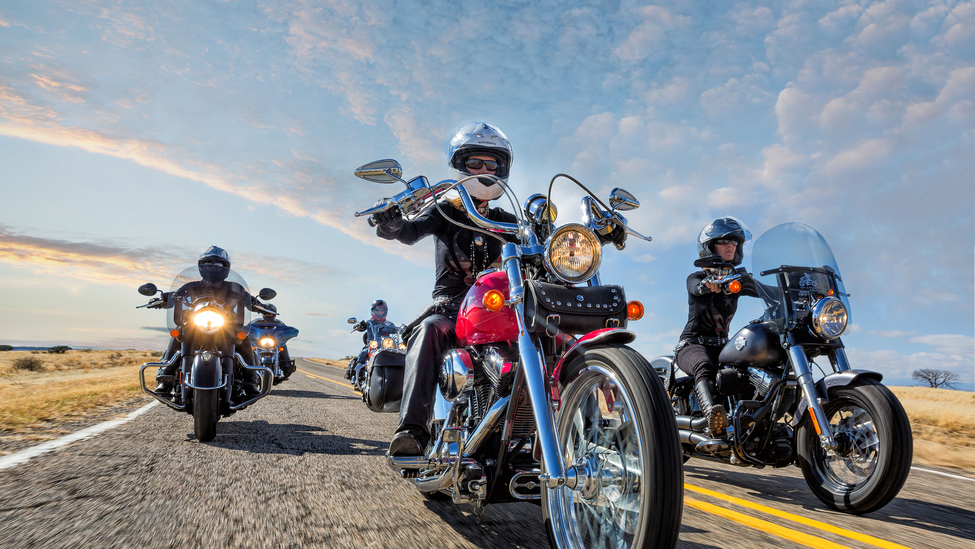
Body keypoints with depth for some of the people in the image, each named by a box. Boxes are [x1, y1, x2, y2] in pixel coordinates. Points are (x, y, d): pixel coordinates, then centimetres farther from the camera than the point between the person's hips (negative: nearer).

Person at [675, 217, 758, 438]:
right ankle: (712, 415, -61)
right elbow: (697, 287, -24)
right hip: (693, 343, -6)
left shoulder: (738, 279, 15)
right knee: (704, 367, -38)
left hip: (722, 345, 6)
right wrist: (708, 283, -48)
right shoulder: (696, 277, 0)